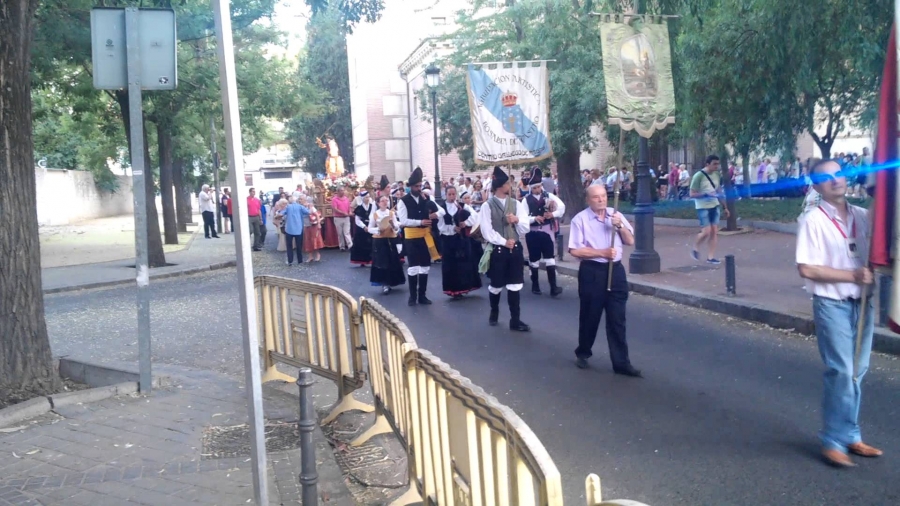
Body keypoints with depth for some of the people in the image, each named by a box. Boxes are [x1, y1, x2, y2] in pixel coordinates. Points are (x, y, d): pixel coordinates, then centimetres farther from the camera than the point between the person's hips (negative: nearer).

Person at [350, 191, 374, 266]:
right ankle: (362, 262, 11)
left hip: (371, 228, 0)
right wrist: (364, 226, -15)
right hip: (361, 229, 0)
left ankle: (371, 260, 1)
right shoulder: (359, 208, -1)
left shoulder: (372, 206, 1)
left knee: (371, 244, -4)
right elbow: (357, 220, -3)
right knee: (361, 245, 3)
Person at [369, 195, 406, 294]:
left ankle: (389, 283, 19)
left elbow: (397, 228, 0)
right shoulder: (374, 214, 1)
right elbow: (370, 229, 2)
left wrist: (393, 224, -21)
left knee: (392, 262, 3)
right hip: (378, 240, -1)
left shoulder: (392, 213, 4)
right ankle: (384, 283, 1)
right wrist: (378, 229, -16)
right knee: (381, 262, -5)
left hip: (391, 240, 2)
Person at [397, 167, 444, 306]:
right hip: (411, 237, -4)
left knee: (425, 266, 9)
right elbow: (403, 221, -16)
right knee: (413, 267, 0)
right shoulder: (403, 201, -7)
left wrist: (437, 214, -17)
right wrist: (420, 222, -23)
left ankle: (422, 295, 19)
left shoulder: (426, 199, 6)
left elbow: (442, 210, 6)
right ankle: (413, 296, 11)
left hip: (426, 236, 4)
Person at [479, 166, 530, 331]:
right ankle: (494, 312, 36)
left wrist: (517, 220, -16)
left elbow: (525, 229, 3)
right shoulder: (487, 206, -7)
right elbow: (487, 231, -12)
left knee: (515, 286, 4)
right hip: (498, 250, -3)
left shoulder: (516, 204, 5)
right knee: (496, 285, 11)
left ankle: (515, 320, 11)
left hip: (515, 249, 3)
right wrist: (504, 241, -13)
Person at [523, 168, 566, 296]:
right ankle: (535, 285, 24)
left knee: (550, 258, -1)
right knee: (534, 259, 10)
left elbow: (561, 206, -7)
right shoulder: (526, 200, -4)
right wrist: (535, 218, -24)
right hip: (533, 232, -1)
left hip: (547, 231, 1)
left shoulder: (549, 196, 2)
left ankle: (553, 286, 2)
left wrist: (553, 214, -23)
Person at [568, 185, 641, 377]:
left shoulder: (616, 215, 7)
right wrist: (602, 252, -18)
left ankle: (621, 362, 8)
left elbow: (630, 241, 7)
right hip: (592, 272, -3)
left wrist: (620, 226, -10)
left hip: (615, 270, 3)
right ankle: (582, 353, 31)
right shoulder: (580, 219, -7)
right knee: (590, 316, 10)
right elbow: (575, 250, -12)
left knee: (617, 318, 4)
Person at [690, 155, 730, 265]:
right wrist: (706, 194, -26)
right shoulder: (699, 176, -14)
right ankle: (695, 248, 17)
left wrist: (724, 207, 15)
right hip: (703, 208, -6)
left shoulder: (717, 175, 6)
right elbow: (692, 194, -13)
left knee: (714, 231, 2)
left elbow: (719, 191, 16)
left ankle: (711, 257, 9)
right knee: (706, 232, -9)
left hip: (714, 206, 6)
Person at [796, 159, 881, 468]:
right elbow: (807, 269, -16)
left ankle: (849, 436, 24)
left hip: (862, 303, 6)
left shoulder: (862, 216, 6)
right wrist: (852, 275, -17)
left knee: (857, 372, 12)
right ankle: (834, 441, 2)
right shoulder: (813, 221, -10)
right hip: (832, 305, -6)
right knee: (841, 372, -8)